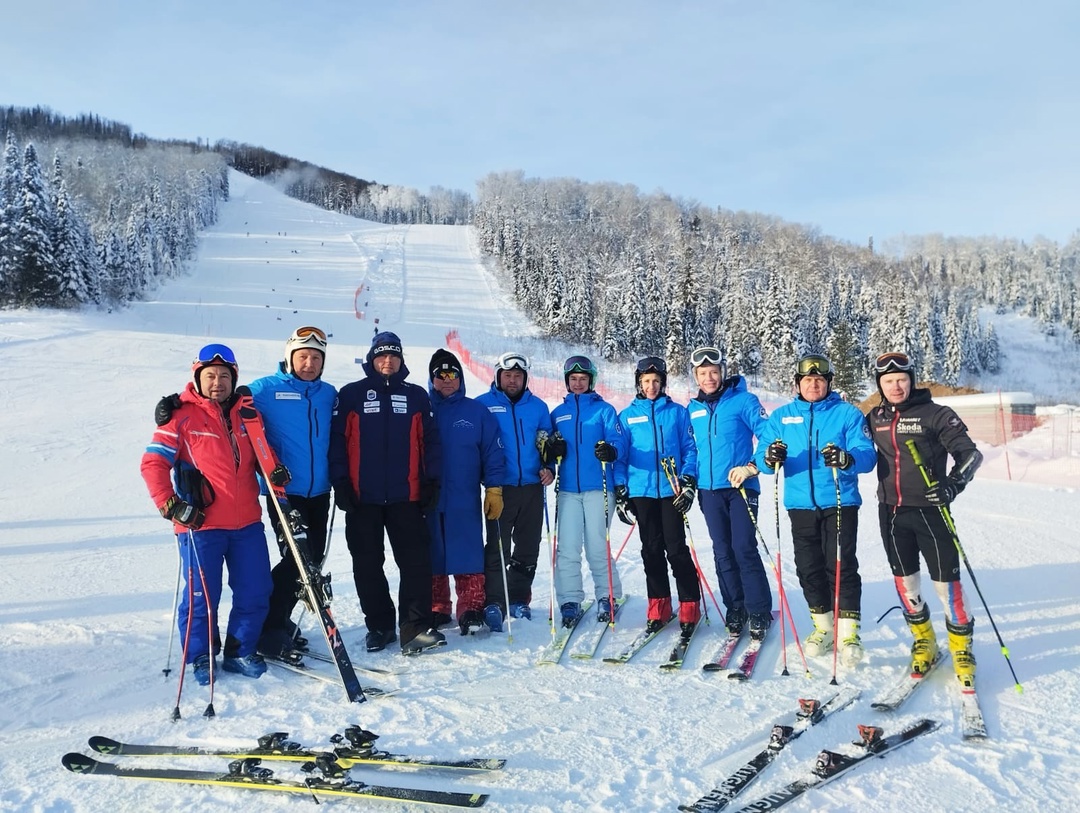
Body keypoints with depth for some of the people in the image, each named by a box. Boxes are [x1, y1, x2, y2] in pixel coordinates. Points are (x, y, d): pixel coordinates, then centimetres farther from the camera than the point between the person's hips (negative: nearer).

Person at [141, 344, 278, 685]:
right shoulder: (182, 416, -4)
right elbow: (153, 462, -5)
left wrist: (276, 470, -1)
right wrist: (170, 504, -14)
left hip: (247, 522, 5)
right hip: (201, 525, -4)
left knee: (255, 592, 8)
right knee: (202, 595, 3)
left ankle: (240, 651, 26)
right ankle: (202, 657, 24)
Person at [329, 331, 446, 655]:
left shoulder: (416, 396, 9)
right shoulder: (351, 394, 3)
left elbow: (430, 440, 9)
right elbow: (337, 439, -1)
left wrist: (432, 479, 3)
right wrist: (340, 482, -7)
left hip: (406, 496, 1)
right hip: (363, 497, 0)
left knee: (416, 561, -4)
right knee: (368, 564, 8)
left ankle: (415, 627, 1)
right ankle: (379, 625, 21)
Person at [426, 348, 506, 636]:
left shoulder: (477, 412, 4)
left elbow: (492, 452, 3)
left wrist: (494, 490, -3)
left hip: (465, 499, -1)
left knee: (468, 556, -3)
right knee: (432, 556, 8)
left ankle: (471, 609, 4)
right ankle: (436, 609, 19)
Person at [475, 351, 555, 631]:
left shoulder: (538, 407, 10)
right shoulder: (483, 405, 0)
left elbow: (548, 444, 14)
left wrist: (548, 468, -3)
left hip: (533, 487, 4)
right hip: (500, 489, -4)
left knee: (528, 548, 10)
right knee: (498, 547, -7)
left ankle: (518, 599, 22)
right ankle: (494, 603, -1)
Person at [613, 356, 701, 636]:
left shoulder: (678, 412, 6)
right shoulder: (627, 416, 9)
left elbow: (690, 449, 5)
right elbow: (620, 456, 10)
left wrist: (688, 483, -5)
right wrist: (620, 492, 4)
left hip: (672, 490, -2)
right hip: (641, 492, 2)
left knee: (677, 550, -3)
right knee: (651, 550, 7)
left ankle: (689, 607, 6)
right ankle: (658, 607, 15)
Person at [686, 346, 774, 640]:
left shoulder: (743, 400, -4)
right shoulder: (693, 408, 10)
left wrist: (752, 467, -17)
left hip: (740, 486, -5)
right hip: (709, 489, 5)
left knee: (744, 549, -8)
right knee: (723, 552, 8)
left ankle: (760, 612, 2)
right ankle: (735, 610, 18)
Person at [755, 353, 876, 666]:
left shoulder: (848, 413, 1)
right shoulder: (781, 417, 8)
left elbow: (868, 455, -10)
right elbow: (761, 458, 1)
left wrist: (847, 459, -32)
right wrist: (769, 458, -24)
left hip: (840, 502, -3)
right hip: (801, 504, 3)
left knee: (842, 566, -7)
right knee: (809, 568, 8)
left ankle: (849, 632, 4)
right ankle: (824, 626, 25)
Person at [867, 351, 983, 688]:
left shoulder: (934, 414, -7)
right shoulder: (874, 418, 6)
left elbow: (970, 453, -8)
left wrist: (953, 485, -24)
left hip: (929, 509, -4)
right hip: (891, 511, 4)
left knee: (945, 580, -1)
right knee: (904, 579, 12)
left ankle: (961, 648, 18)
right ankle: (923, 642, 31)